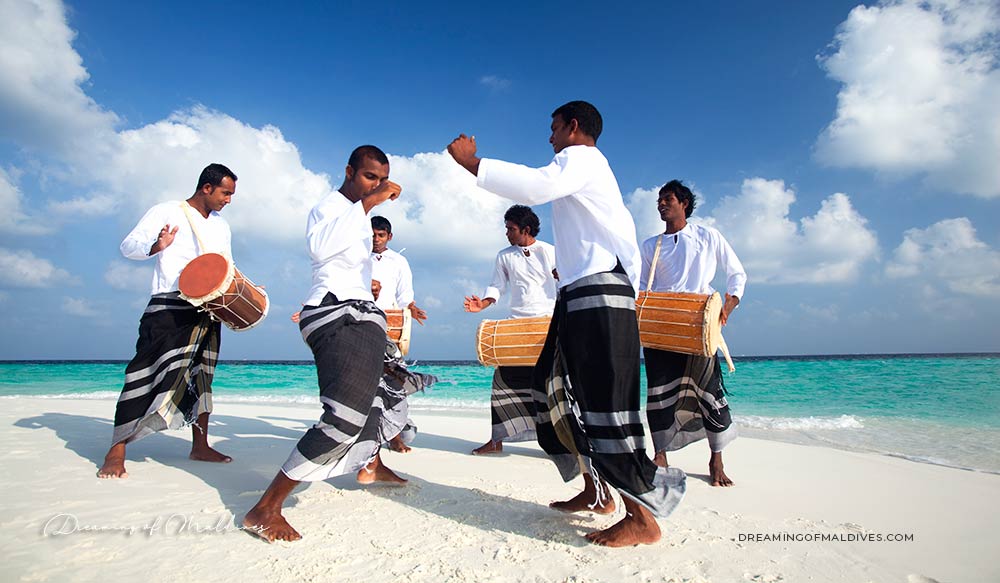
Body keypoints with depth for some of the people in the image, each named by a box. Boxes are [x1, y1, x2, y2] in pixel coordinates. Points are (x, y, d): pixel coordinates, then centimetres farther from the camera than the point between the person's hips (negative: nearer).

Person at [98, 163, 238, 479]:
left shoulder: (221, 226, 18)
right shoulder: (166, 212, 0)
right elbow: (128, 245, -5)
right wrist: (155, 247, -27)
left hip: (207, 310, 6)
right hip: (169, 308, -6)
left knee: (201, 375, 9)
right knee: (148, 373, -9)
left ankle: (200, 445, 17)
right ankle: (116, 452, -1)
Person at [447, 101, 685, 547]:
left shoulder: (581, 157, -1)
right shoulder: (588, 167, 29)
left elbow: (539, 185, -25)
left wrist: (471, 162, -20)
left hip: (598, 295, -10)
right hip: (582, 296, 10)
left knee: (602, 404, -11)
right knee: (558, 391, 12)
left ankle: (643, 518, -3)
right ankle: (596, 493, 22)